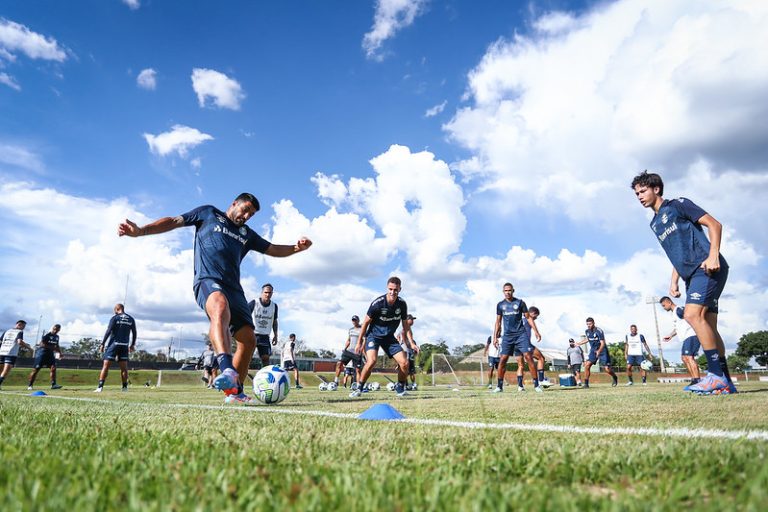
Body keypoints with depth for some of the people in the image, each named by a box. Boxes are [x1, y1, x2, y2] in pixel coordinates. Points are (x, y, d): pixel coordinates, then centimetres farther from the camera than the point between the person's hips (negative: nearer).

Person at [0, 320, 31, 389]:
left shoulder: (7, 331, 19)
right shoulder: (20, 332, 1)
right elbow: (19, 342, -13)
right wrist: (28, 347, -2)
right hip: (12, 353, -5)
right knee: (6, 371, -7)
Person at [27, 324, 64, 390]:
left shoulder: (57, 337, 11)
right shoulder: (46, 335, -14)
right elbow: (42, 344, -22)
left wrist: (59, 352, 10)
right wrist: (52, 347, -27)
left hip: (50, 353, 6)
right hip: (42, 352, -6)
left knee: (53, 368, -7)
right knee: (36, 369, -1)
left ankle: (53, 384, -7)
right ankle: (30, 385, 9)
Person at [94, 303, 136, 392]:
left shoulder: (114, 318, -4)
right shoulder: (131, 319, 9)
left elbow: (108, 332, -10)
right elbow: (134, 333, 10)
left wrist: (102, 344, -6)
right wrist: (132, 345, 19)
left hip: (113, 344, -4)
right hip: (124, 345, 4)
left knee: (105, 366, -2)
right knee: (124, 367, 7)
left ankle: (100, 387, -8)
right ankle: (125, 387, 8)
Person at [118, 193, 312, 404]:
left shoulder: (247, 234, 27)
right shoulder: (208, 213, 16)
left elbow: (273, 249, 24)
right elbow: (174, 221, 10)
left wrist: (296, 248, 3)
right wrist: (141, 230, -5)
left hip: (233, 287, 7)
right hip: (208, 281, -6)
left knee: (248, 339, -3)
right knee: (220, 307, -40)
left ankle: (235, 392, 12)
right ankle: (227, 370, -59)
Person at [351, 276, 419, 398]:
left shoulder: (402, 304, -9)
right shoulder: (377, 303, -21)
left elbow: (406, 325, 5)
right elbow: (366, 322, -9)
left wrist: (412, 343, 0)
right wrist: (359, 342, -6)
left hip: (389, 337, 4)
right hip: (374, 335, -4)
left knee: (404, 363, -8)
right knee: (371, 361, -28)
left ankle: (400, 388, 18)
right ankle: (359, 388, -10)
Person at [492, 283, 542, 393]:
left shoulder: (520, 302, 3)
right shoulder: (500, 305, 9)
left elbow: (528, 317, 5)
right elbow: (498, 322, 13)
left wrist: (536, 331, -3)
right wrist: (495, 336, 8)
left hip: (521, 334, -1)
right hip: (507, 335, 2)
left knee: (528, 357, -10)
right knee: (503, 360, -4)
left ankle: (536, 385, -4)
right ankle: (499, 386, 5)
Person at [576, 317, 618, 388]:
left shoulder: (599, 331, -20)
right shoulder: (587, 331, -1)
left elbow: (602, 343, -22)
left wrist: (599, 351, -37)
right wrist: (578, 344, 18)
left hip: (602, 350, -5)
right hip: (593, 351, 5)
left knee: (607, 369, -5)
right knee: (587, 365, -12)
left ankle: (615, 378, 27)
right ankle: (586, 383, -4)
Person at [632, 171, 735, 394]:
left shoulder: (678, 205, 0)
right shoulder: (655, 224, 22)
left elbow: (714, 224, -6)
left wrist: (713, 255, -19)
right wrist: (674, 281, 18)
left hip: (706, 267, -8)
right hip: (692, 274, 8)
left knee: (692, 314, -22)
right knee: (708, 326, 4)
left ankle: (717, 375, -19)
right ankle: (725, 382, 6)